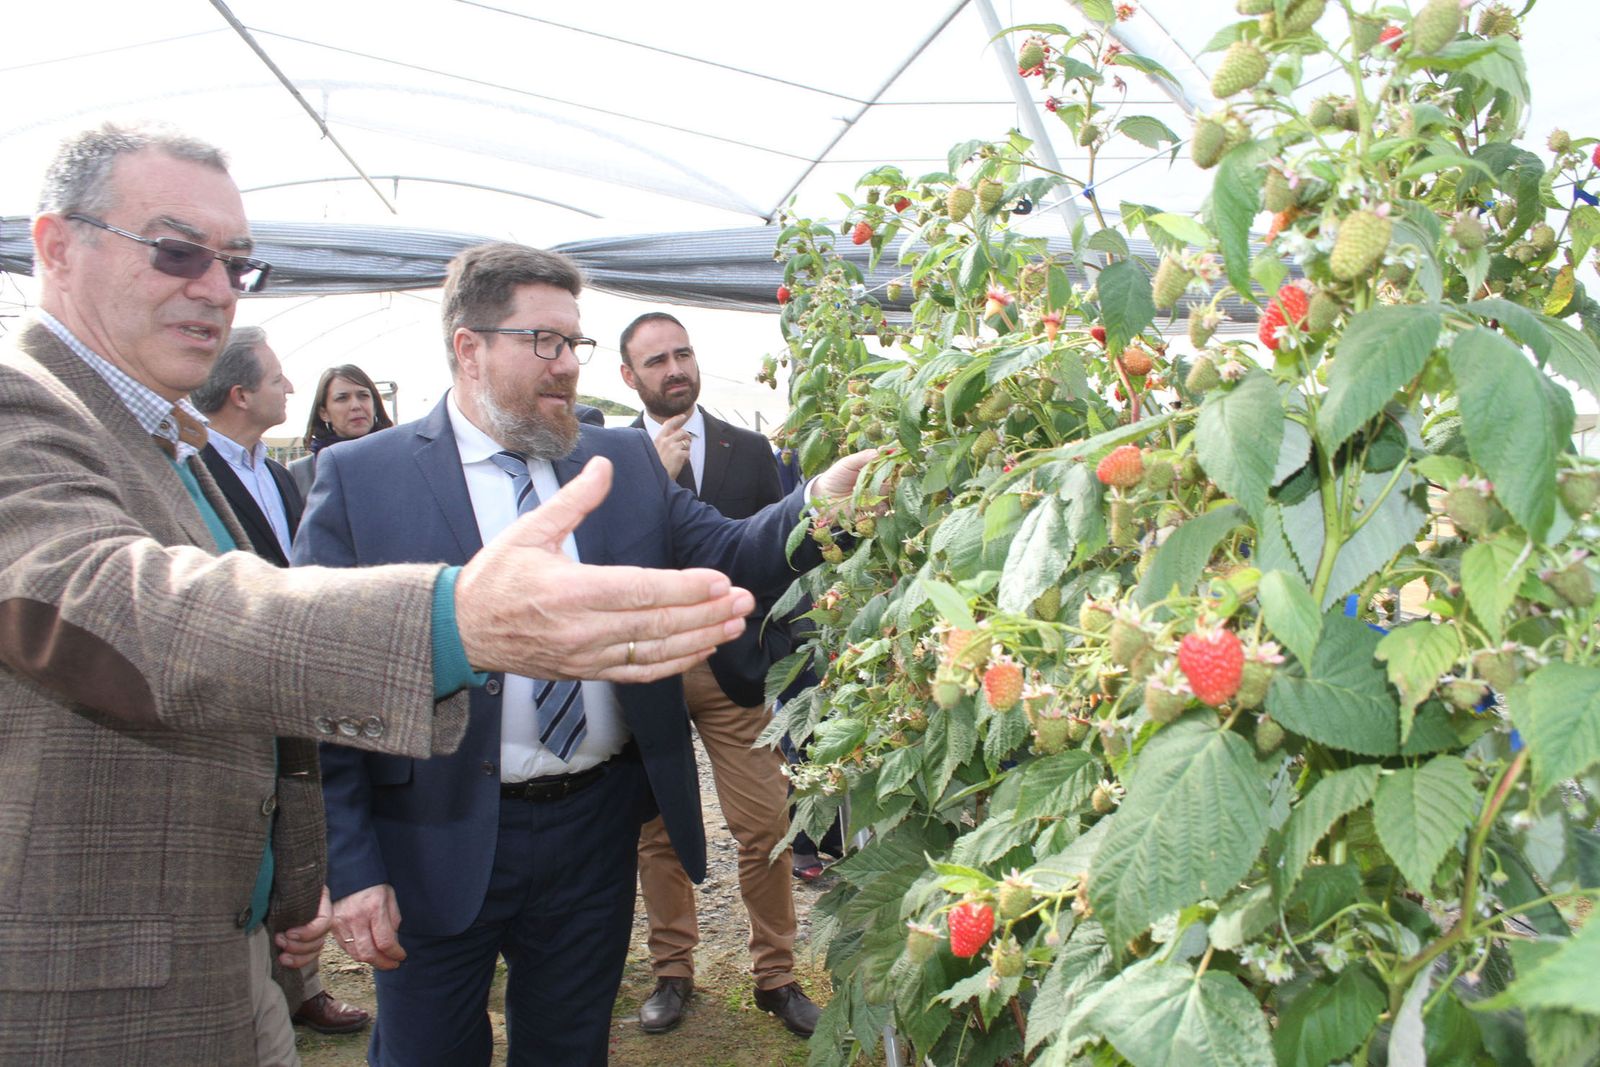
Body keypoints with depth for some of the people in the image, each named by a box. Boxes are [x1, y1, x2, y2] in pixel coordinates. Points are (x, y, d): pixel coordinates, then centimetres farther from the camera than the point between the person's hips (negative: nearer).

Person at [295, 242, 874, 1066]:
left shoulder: (626, 462, 5)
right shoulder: (360, 477, -6)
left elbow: (726, 557, -3)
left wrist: (818, 502, -23)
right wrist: (352, 867, -11)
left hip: (597, 828, 3)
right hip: (438, 844, -3)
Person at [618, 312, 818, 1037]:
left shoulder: (750, 450, 6)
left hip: (734, 669, 0)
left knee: (765, 828, 1)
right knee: (657, 830, 10)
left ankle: (775, 975, 19)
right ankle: (673, 970, 28)